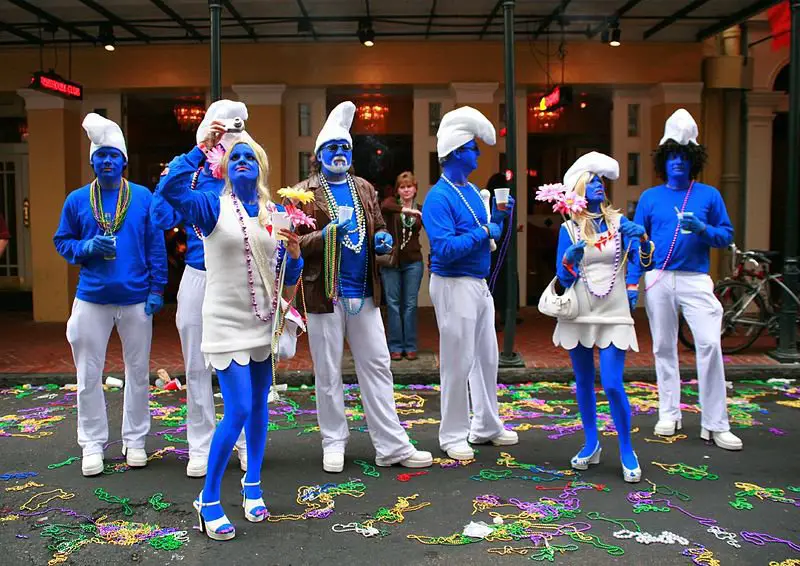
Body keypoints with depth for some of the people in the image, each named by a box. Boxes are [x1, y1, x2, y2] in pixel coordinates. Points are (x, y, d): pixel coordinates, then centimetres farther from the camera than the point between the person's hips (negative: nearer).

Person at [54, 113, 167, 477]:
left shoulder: (143, 197, 1)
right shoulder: (77, 200, 4)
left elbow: (156, 246, 1)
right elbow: (62, 241, 10)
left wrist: (157, 288, -4)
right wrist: (86, 248, -11)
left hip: (136, 299, -1)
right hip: (91, 299, 1)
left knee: (138, 372, 8)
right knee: (88, 376, 4)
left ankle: (135, 440, 22)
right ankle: (92, 445, 18)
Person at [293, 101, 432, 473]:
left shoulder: (364, 189, 13)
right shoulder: (304, 192, -1)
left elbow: (379, 228, 21)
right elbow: (294, 243, -6)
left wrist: (382, 240, -3)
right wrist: (325, 235, -23)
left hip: (364, 293, 4)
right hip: (324, 293, -4)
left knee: (377, 366, 6)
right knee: (328, 373, 6)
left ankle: (391, 446, 14)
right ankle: (334, 443, 20)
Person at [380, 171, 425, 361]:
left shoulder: (421, 210, 7)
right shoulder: (392, 202, 1)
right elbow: (383, 207, -24)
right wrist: (405, 209, -35)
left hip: (413, 262, 2)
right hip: (391, 260, -1)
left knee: (410, 304, 4)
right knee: (393, 304, 2)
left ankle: (410, 346, 12)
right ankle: (395, 346, 10)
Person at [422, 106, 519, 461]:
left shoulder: (472, 191, 12)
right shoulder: (439, 198, -16)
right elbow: (445, 248, -25)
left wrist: (499, 217, 1)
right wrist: (484, 232, -18)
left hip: (479, 283, 9)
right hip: (453, 285, -9)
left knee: (487, 357, 16)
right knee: (458, 362, -1)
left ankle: (486, 426, 31)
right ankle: (453, 435, 14)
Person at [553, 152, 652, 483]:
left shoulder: (619, 223, 2)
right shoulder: (569, 228, 0)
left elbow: (644, 262, -7)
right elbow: (563, 279, -3)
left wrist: (642, 240, -26)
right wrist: (569, 259, -23)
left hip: (614, 315, -1)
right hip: (579, 315, 1)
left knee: (613, 385, -9)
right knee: (584, 383, 9)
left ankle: (626, 450, 10)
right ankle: (591, 444, 25)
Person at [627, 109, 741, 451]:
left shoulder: (709, 195, 7)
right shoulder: (650, 197, 9)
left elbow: (727, 236, 6)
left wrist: (702, 229, -14)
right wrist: (632, 281, 0)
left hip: (695, 279, -1)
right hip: (659, 280, 2)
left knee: (709, 343, -11)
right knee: (663, 347, 8)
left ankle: (715, 425, -4)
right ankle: (669, 415, 20)